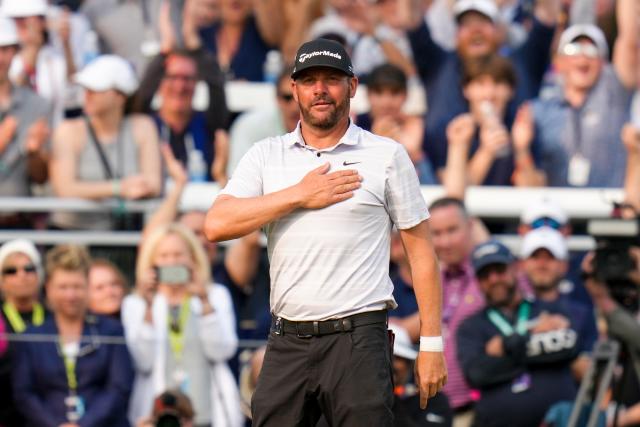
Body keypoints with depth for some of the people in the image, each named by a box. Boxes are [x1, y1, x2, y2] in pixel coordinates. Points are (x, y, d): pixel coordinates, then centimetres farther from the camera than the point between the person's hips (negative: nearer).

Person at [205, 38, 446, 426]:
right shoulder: (266, 156, 11)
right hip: (286, 343, 3)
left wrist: (432, 344, -1)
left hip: (357, 340, -3)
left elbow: (420, 250, 4)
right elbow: (217, 225, -3)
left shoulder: (387, 156, 5)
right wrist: (300, 195, -7)